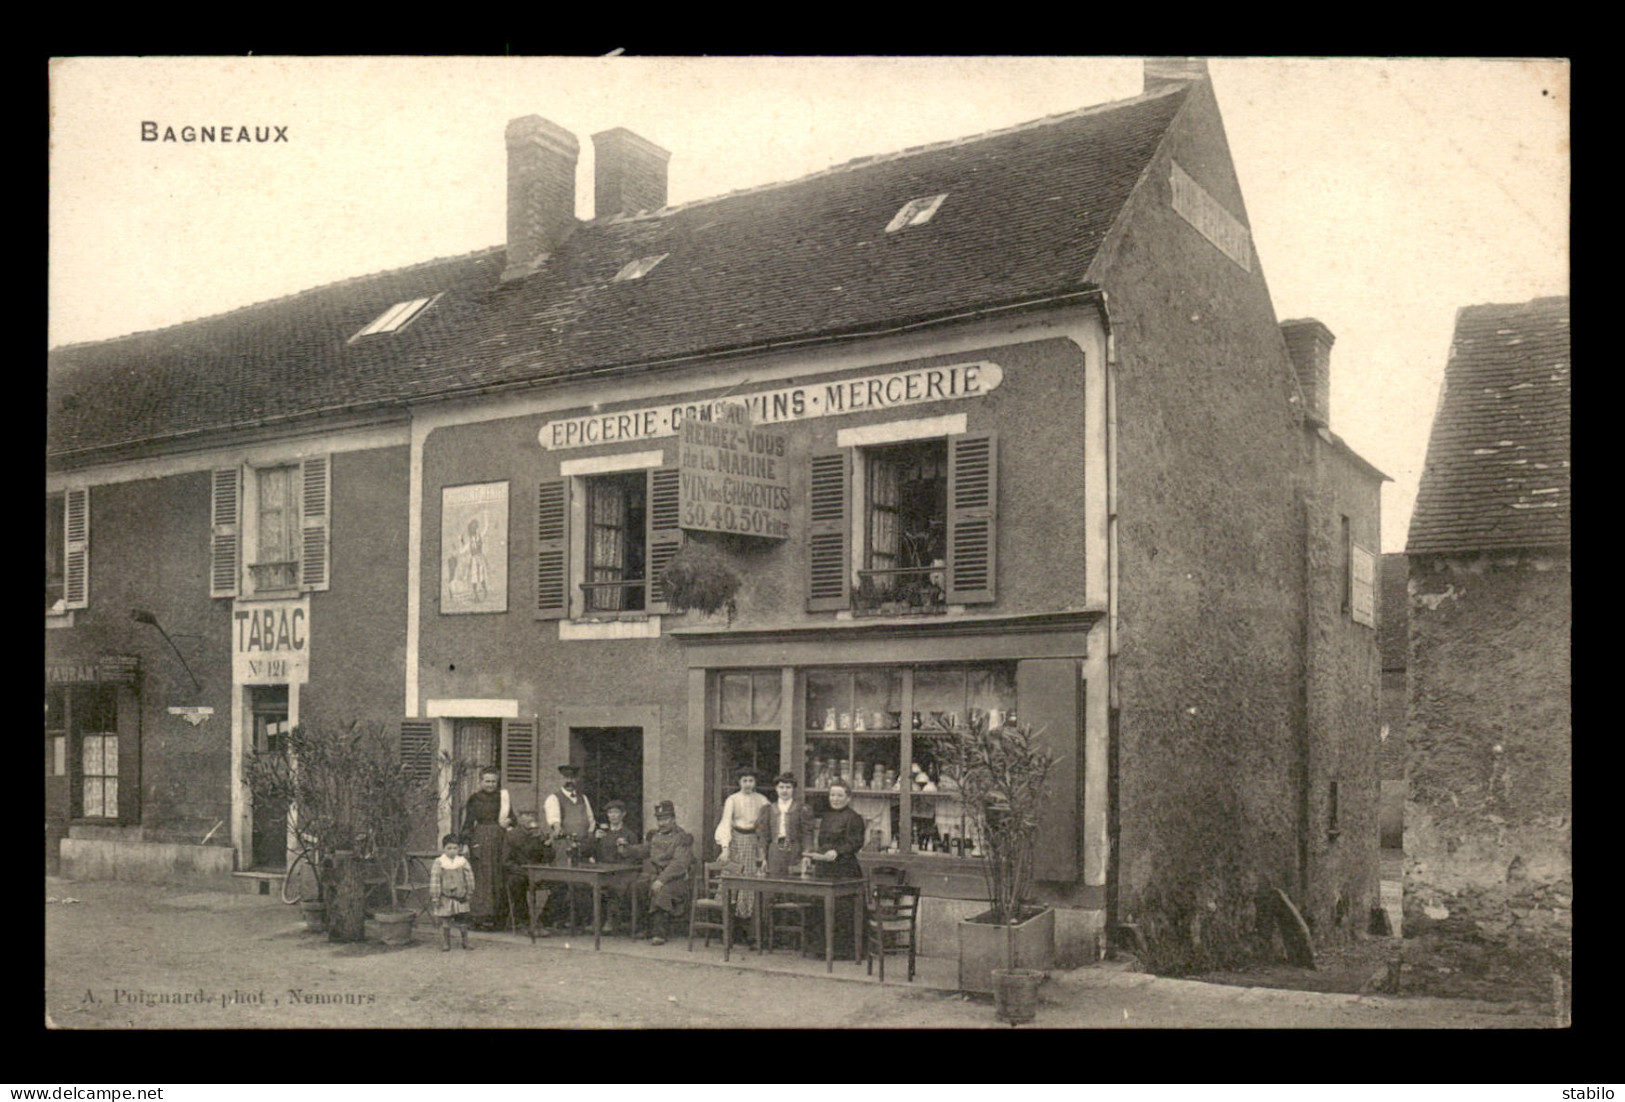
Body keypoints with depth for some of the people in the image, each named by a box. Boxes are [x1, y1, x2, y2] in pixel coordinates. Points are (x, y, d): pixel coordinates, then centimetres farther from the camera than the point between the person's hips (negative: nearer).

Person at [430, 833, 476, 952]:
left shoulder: (463, 861, 1)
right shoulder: (439, 863, -8)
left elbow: (469, 877, 8)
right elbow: (434, 880, -9)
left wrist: (469, 891, 8)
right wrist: (435, 897, -11)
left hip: (460, 897, 2)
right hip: (445, 898, -2)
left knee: (462, 920, 9)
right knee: (445, 922, 3)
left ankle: (465, 941, 23)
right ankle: (445, 944, 16)